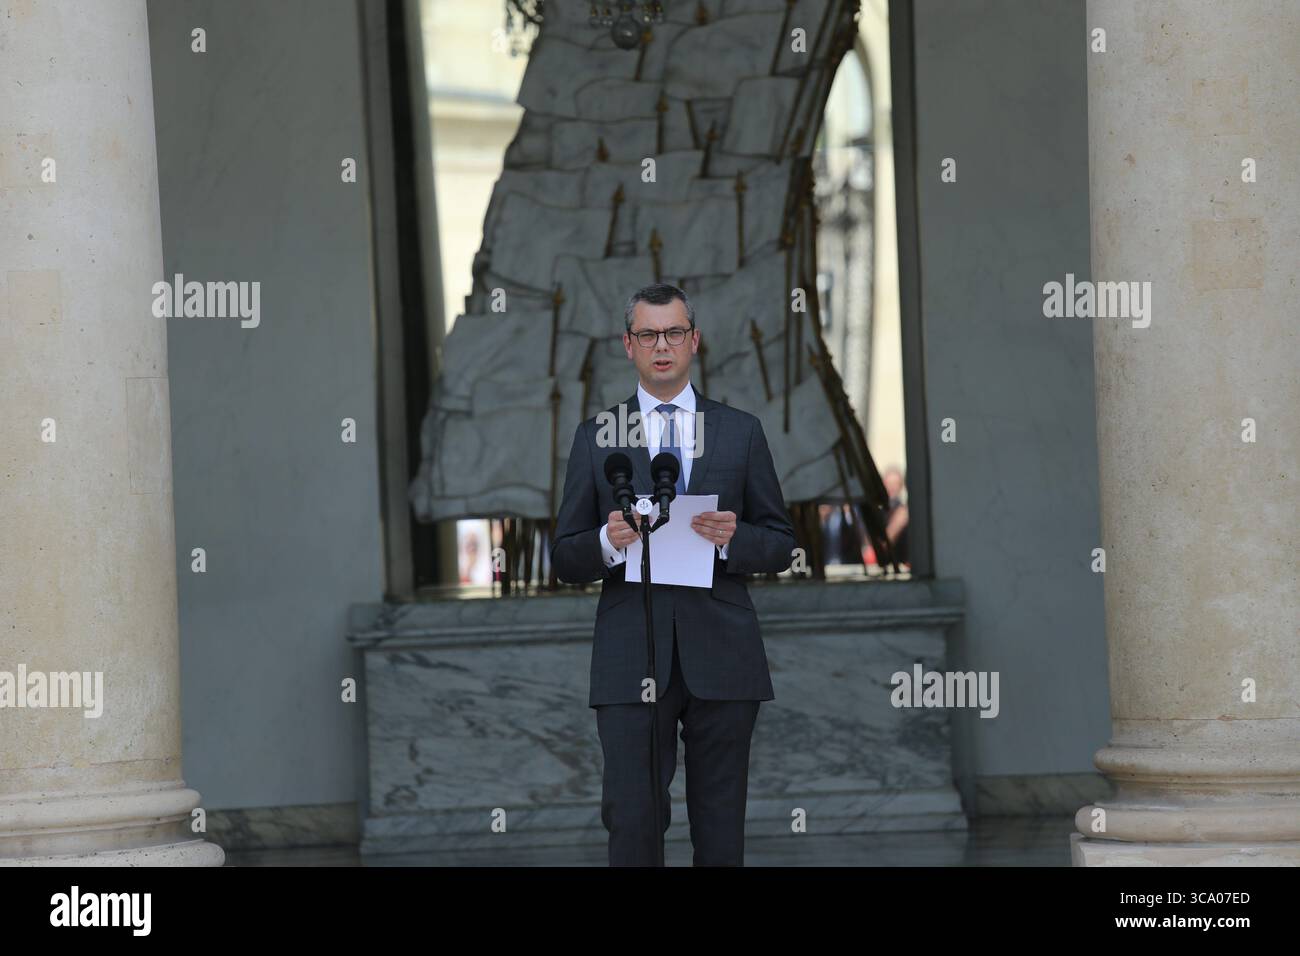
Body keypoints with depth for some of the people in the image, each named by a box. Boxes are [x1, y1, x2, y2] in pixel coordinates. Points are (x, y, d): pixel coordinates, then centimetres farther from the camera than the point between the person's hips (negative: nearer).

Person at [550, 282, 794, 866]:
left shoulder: (741, 432, 11)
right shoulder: (596, 437, 9)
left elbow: (780, 546, 11)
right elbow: (565, 560, 8)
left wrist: (734, 538, -11)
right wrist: (608, 543, -13)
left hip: (720, 658, 1)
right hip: (631, 659, -1)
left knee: (721, 833, 4)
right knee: (631, 820, -8)